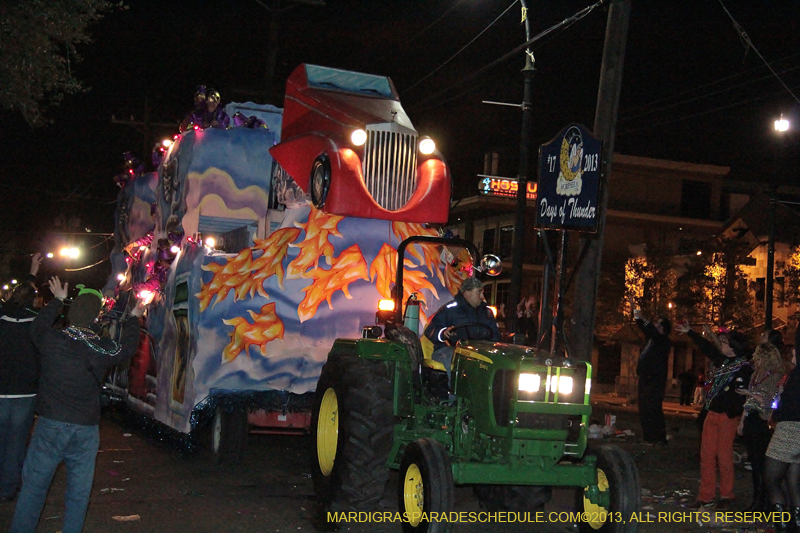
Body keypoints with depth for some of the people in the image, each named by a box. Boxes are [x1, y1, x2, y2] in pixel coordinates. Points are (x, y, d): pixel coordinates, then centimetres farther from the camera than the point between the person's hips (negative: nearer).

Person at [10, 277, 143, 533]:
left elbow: (37, 326, 18)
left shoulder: (52, 339, -7)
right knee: (79, 492, 10)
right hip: (86, 429, 0)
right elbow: (127, 349, 16)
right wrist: (133, 319, 32)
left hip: (50, 425, 0)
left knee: (33, 486, 8)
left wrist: (57, 300, 33)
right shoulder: (104, 349, -7)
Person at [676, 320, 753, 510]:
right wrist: (689, 332, 28)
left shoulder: (744, 368, -13)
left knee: (724, 455, 0)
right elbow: (707, 347, 23)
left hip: (727, 416, -8)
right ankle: (706, 495, 14)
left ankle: (727, 495, 15)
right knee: (706, 454, 7)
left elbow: (738, 395, -19)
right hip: (712, 413, 8)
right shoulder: (723, 360, 10)